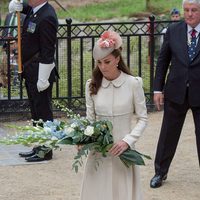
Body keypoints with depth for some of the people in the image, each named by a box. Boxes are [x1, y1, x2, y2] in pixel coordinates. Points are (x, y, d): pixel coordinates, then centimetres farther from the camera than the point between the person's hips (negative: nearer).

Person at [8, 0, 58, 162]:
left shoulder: (46, 18, -21)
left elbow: (48, 52, -22)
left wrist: (43, 79, -21)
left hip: (40, 73, -10)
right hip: (31, 72, 10)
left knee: (43, 113, 0)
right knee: (36, 112, 17)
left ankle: (46, 151, 8)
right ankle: (39, 147, 27)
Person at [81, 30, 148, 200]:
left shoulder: (133, 84, -8)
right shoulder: (92, 85, 1)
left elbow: (142, 118, -4)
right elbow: (90, 119, 6)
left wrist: (128, 141, -16)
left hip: (123, 149, -2)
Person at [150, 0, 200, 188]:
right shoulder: (173, 31, 0)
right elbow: (162, 61, 6)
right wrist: (158, 89, 2)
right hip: (176, 92, 2)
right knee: (168, 134, 11)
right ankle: (160, 172, 25)